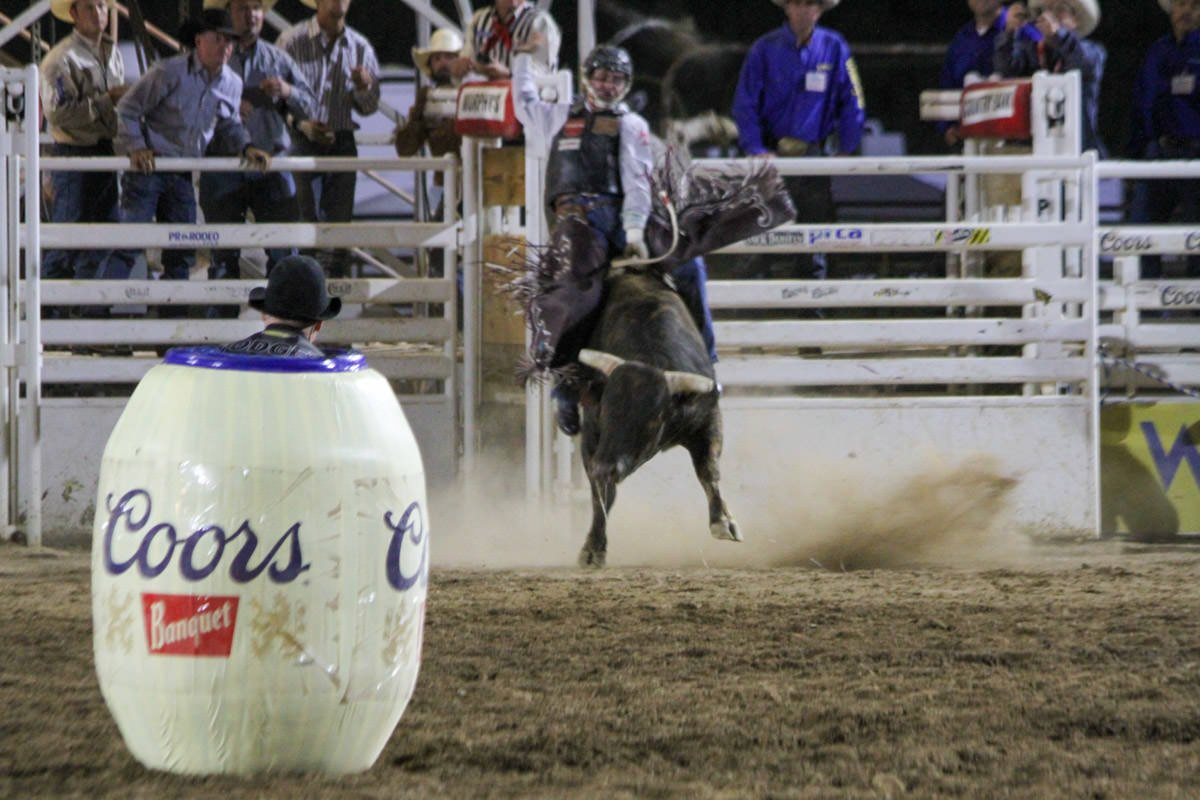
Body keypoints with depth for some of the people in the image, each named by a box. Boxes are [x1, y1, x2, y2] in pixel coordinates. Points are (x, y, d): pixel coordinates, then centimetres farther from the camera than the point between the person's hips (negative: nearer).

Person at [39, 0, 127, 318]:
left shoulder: (112, 53, 15)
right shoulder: (63, 58, -11)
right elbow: (57, 112, -20)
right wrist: (105, 101, -19)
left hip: (107, 154, 8)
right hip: (74, 156, -8)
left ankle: (93, 310, 16)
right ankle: (49, 311, -1)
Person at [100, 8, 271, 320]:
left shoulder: (231, 84, 5)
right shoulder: (169, 72, -13)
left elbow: (229, 125, 23)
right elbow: (128, 109, -8)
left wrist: (246, 147, 5)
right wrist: (136, 147, -19)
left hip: (182, 176, 6)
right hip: (147, 167, -6)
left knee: (182, 252, 8)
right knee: (128, 244, -13)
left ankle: (173, 318, 17)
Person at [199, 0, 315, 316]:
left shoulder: (278, 59, 13)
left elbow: (308, 105, 13)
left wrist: (288, 91, -7)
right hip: (223, 168, -2)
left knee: (283, 249, -3)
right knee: (224, 254, 3)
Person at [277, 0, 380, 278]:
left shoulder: (360, 47, 10)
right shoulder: (292, 41, -2)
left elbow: (369, 107, 14)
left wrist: (364, 88, -8)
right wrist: (302, 124, -16)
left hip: (342, 143, 4)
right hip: (302, 141, -3)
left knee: (340, 221, 1)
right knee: (304, 221, -8)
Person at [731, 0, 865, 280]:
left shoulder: (834, 48, 1)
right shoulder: (765, 49, -1)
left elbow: (852, 104, 6)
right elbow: (745, 105, 1)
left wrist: (846, 149, -1)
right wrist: (756, 149, -10)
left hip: (815, 155, 1)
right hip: (773, 155, -1)